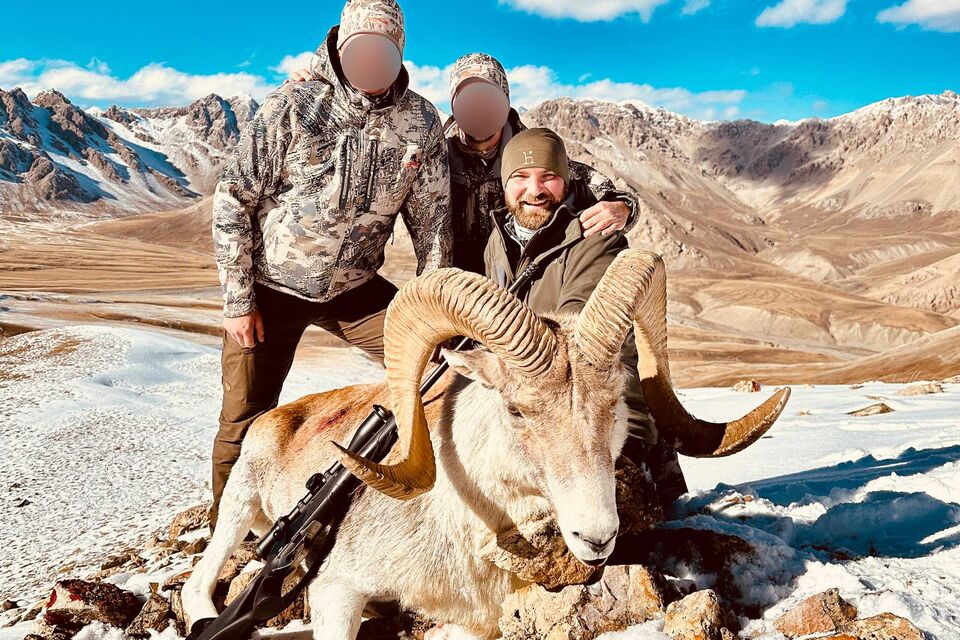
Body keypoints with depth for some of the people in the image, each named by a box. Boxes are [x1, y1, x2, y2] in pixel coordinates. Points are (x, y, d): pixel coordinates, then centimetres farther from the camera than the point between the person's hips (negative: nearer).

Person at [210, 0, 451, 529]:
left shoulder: (421, 122, -7)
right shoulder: (291, 106, -15)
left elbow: (432, 217, -1)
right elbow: (233, 201, -12)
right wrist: (238, 301, -13)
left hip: (355, 287, 3)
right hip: (272, 285, -2)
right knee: (245, 421, 2)